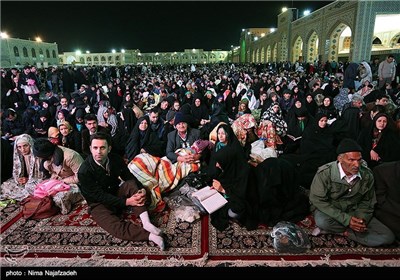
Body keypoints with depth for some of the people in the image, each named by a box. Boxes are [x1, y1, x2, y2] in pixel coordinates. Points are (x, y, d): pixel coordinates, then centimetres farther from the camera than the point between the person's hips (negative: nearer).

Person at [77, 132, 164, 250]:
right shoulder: (84, 171, -23)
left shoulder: (116, 159, -9)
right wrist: (126, 202, -30)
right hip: (99, 204, -5)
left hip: (116, 194, 5)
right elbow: (100, 196, -23)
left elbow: (129, 177, -3)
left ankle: (146, 222, -31)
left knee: (131, 184, -25)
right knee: (116, 227, -32)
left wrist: (140, 191, -25)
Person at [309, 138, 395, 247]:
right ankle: (352, 230, -8)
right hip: (331, 212, -4)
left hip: (354, 212, 4)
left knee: (388, 237, -10)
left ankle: (341, 232, -8)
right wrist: (346, 220, -25)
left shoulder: (367, 174, -8)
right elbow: (317, 200, -20)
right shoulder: (325, 173, -22)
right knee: (322, 221, -38)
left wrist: (362, 219, -16)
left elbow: (367, 201, 5)